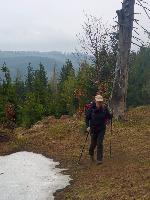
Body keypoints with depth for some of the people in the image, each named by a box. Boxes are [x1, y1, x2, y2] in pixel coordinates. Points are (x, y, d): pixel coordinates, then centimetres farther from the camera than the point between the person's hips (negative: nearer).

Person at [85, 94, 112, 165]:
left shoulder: (104, 108, -8)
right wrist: (87, 126, -12)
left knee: (100, 143, -7)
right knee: (93, 143, 11)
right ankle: (91, 153, 43)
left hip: (102, 129, 0)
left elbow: (109, 116, 3)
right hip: (93, 128, 0)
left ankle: (99, 159, -1)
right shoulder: (91, 108, -11)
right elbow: (87, 117, -2)